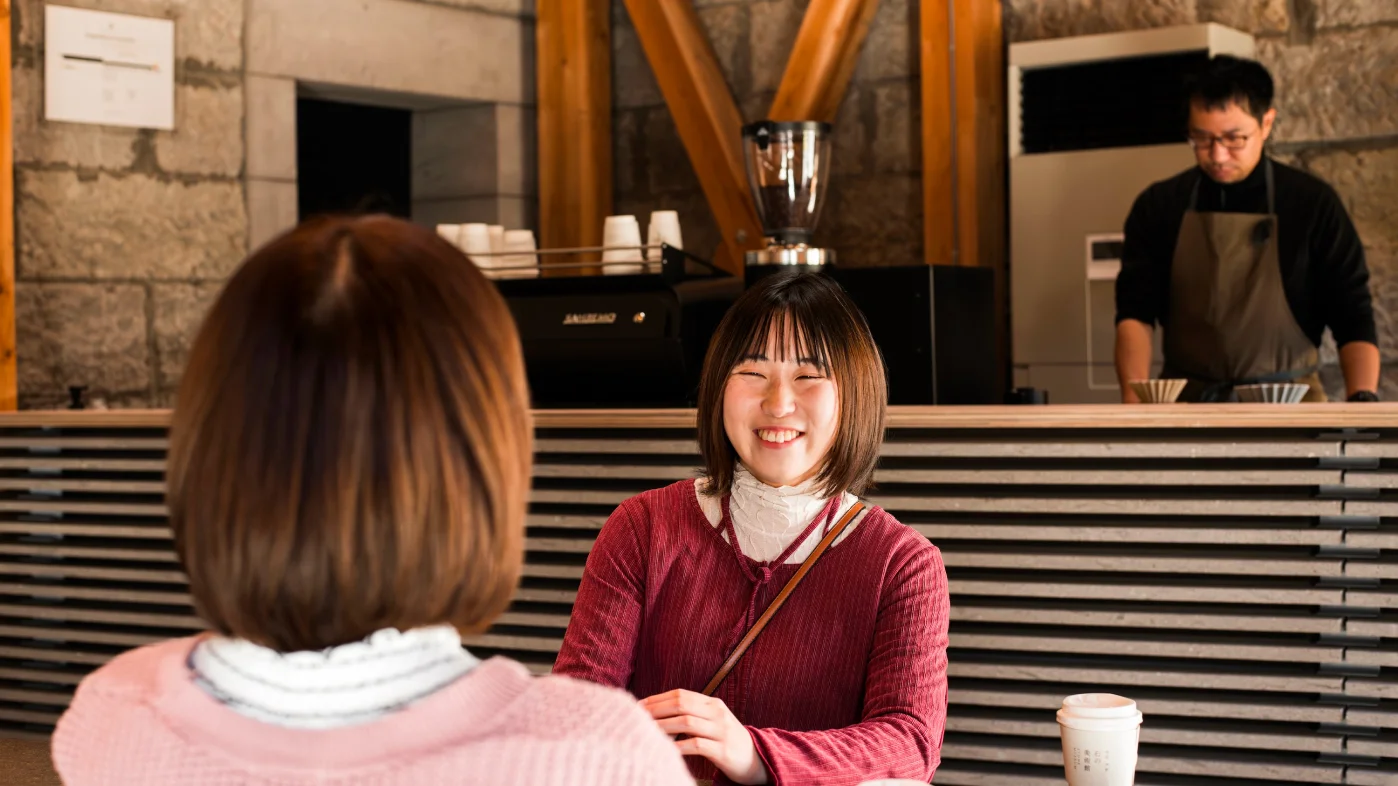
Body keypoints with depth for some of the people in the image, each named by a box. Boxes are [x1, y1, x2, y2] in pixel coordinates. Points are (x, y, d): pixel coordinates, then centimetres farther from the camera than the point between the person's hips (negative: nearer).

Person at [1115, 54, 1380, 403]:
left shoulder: (1312, 204, 3)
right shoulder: (1158, 207, 8)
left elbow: (1352, 318, 2)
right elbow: (1135, 312, 2)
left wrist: (1362, 400, -16)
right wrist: (1134, 400, -17)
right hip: (1186, 401, 3)